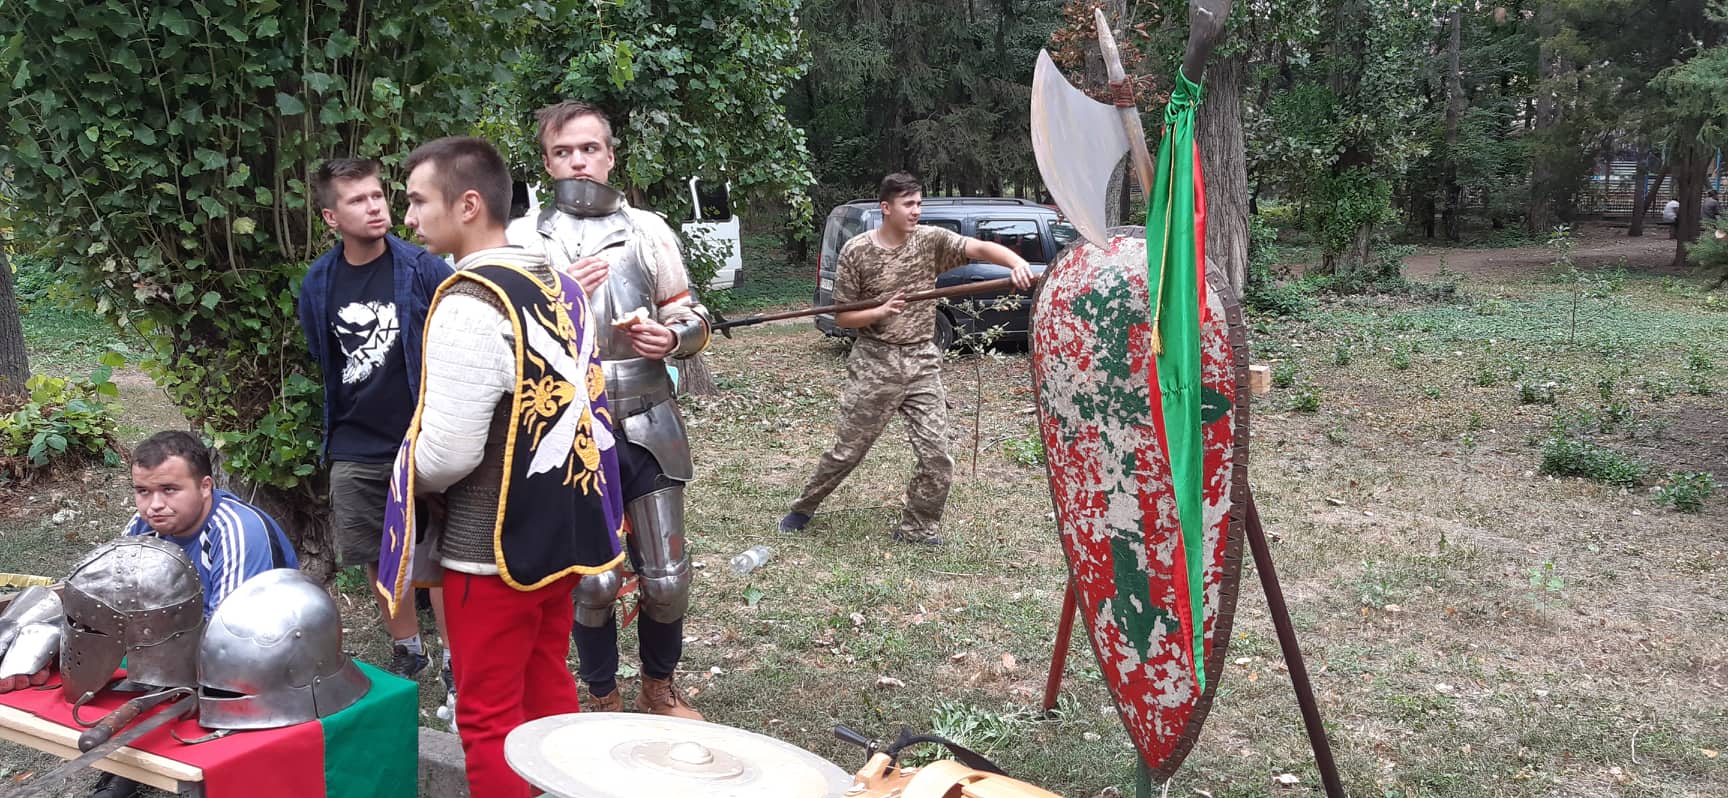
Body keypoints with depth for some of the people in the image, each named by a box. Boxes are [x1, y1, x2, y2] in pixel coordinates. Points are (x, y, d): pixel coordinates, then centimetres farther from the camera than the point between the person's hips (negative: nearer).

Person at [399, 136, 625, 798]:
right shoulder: (560, 287, 5)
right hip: (562, 529, 8)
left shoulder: (468, 306, -21)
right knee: (549, 697, 21)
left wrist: (409, 477, -3)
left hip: (492, 547, -8)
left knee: (490, 723, 6)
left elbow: (448, 452, -24)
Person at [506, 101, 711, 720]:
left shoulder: (647, 230, 7)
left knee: (666, 576, 8)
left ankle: (659, 687, 32)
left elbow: (692, 316, 13)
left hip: (647, 428, 2)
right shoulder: (523, 238, 2)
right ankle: (604, 698, 28)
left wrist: (672, 336, -9)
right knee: (592, 581, 6)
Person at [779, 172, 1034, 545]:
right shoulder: (856, 251, -6)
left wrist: (1018, 263, -36)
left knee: (937, 459, -4)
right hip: (874, 364, -2)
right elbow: (842, 317, -2)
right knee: (847, 452, 7)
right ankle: (803, 509, 29)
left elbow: (980, 248, -16)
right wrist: (881, 312, -20)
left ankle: (916, 529, 16)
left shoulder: (930, 240, -2)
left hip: (922, 364, 2)